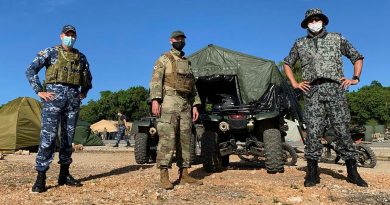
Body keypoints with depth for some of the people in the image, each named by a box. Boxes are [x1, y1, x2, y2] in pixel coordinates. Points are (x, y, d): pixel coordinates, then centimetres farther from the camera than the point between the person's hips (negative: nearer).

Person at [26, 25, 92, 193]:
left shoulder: (81, 57, 16)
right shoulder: (50, 52, 6)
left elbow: (88, 78, 27)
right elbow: (31, 70, 0)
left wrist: (84, 93, 15)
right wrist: (39, 91, -6)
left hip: (73, 97, 4)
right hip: (54, 95, -4)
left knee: (68, 136, 6)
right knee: (48, 135, -10)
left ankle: (64, 174, 14)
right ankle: (41, 177, -5)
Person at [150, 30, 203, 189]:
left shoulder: (187, 62, 24)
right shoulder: (164, 59, 6)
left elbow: (193, 86, 21)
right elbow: (155, 81, -6)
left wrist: (195, 105, 11)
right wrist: (155, 100, -20)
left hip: (186, 104, 6)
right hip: (169, 101, -6)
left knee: (185, 139, 5)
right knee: (167, 138, -13)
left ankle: (184, 174, 10)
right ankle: (164, 176, -11)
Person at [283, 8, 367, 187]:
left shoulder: (337, 39, 16)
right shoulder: (300, 44, 18)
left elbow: (357, 57, 21)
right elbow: (287, 64, 24)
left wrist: (355, 78, 8)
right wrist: (295, 84, 11)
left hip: (335, 89, 0)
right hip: (312, 91, 0)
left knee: (343, 130, -2)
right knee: (313, 132, -5)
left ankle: (352, 172, 8)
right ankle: (312, 172, 1)